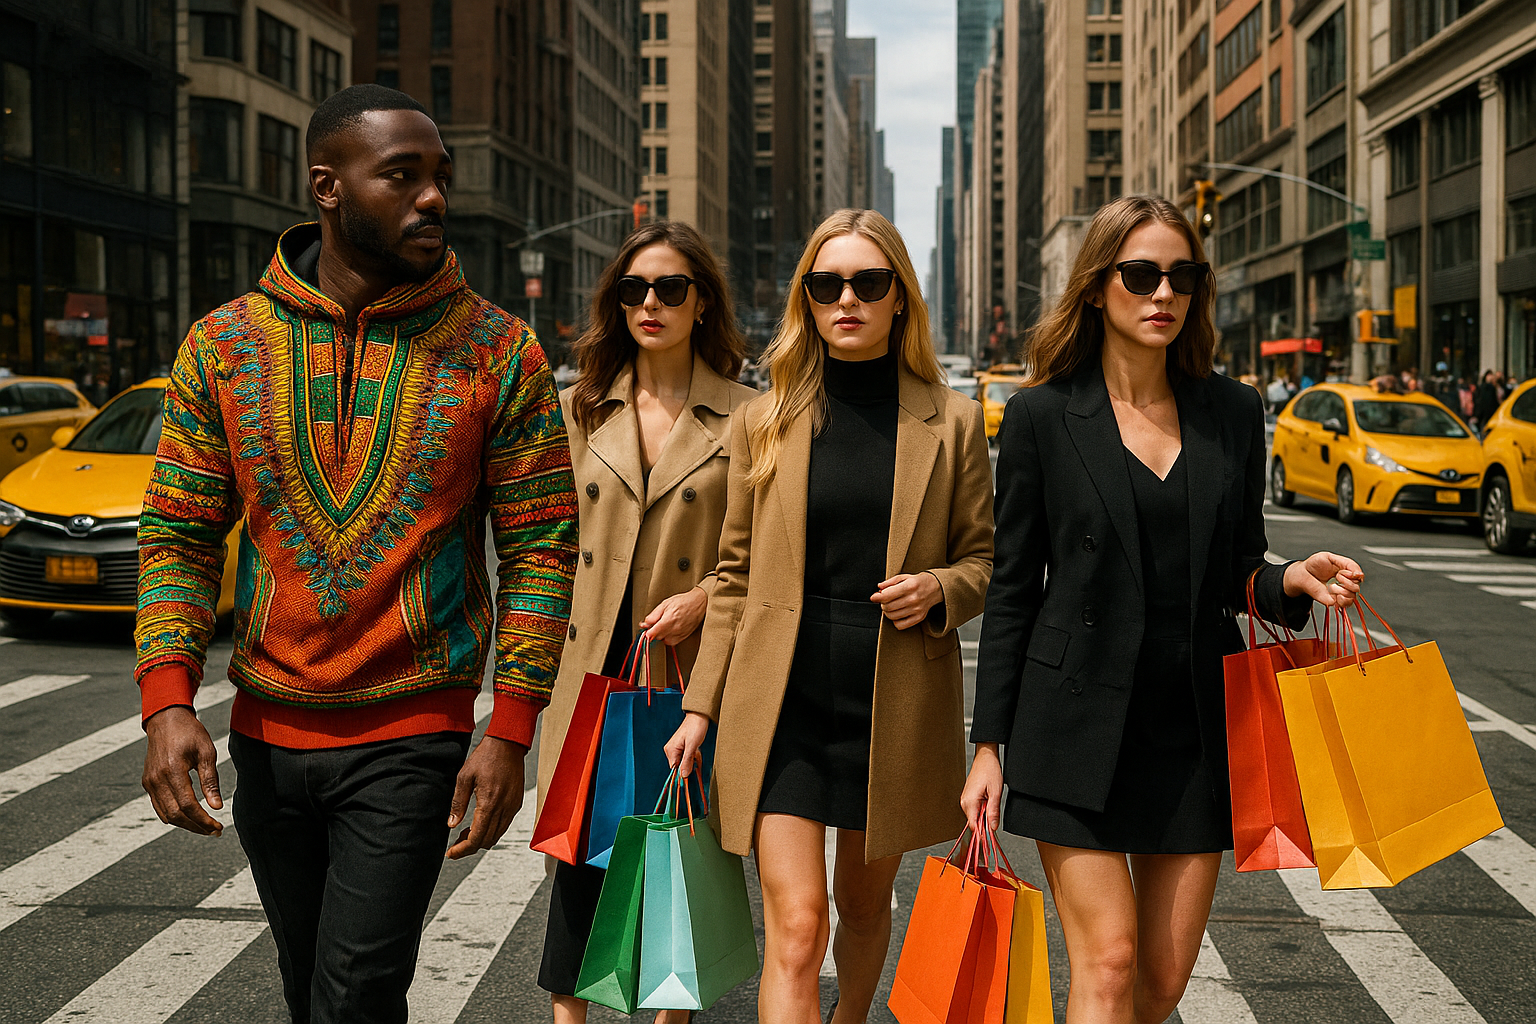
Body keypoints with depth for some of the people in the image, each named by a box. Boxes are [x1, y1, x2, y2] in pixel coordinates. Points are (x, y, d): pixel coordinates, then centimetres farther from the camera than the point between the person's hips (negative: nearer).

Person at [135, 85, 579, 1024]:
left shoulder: (499, 351, -4)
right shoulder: (223, 345, 1)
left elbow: (540, 548, -4)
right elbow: (179, 535, 2)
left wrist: (510, 733, -11)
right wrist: (167, 701, -11)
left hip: (412, 741, -3)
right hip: (265, 735, 3)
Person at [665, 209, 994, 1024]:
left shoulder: (951, 422, 2)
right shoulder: (765, 420, 4)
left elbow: (982, 561, 10)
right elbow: (736, 575, 8)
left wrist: (937, 590, -13)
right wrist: (701, 705, 3)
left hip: (896, 703, 1)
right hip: (782, 702, -1)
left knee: (864, 903, 18)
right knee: (794, 927, -8)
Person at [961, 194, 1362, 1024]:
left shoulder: (1233, 413, 6)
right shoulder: (1042, 415, -2)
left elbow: (1237, 572, 13)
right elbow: (1012, 589, 0)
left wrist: (1291, 582, -11)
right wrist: (989, 744, -2)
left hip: (1196, 724, 4)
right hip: (1080, 726, -3)